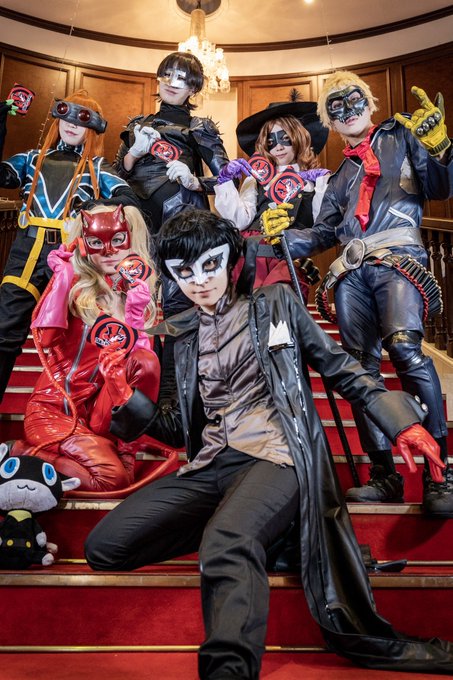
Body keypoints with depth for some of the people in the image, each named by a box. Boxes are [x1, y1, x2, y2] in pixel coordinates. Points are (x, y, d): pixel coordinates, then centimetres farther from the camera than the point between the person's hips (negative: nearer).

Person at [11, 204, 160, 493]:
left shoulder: (140, 296, 6)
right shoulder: (75, 287, -2)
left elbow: (139, 359, -6)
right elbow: (45, 339, -18)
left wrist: (135, 311, -18)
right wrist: (61, 278, -17)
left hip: (96, 411, 3)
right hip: (53, 409, -2)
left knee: (146, 361, -25)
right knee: (112, 477, -25)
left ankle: (122, 446, -9)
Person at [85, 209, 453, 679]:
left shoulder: (275, 302, 10)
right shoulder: (178, 335, 18)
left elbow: (341, 370, 11)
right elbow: (177, 427, 17)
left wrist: (402, 424, -1)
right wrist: (124, 395, -1)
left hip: (275, 457, -5)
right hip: (208, 467, 6)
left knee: (226, 547, -38)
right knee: (103, 545, -14)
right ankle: (247, 530, -4)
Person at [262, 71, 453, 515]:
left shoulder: (400, 138, 19)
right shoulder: (340, 175, 30)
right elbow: (323, 234, 24)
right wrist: (281, 233, 8)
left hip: (397, 258, -5)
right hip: (350, 272, 5)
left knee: (405, 348, -27)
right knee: (361, 367, -5)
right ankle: (384, 475, 0)